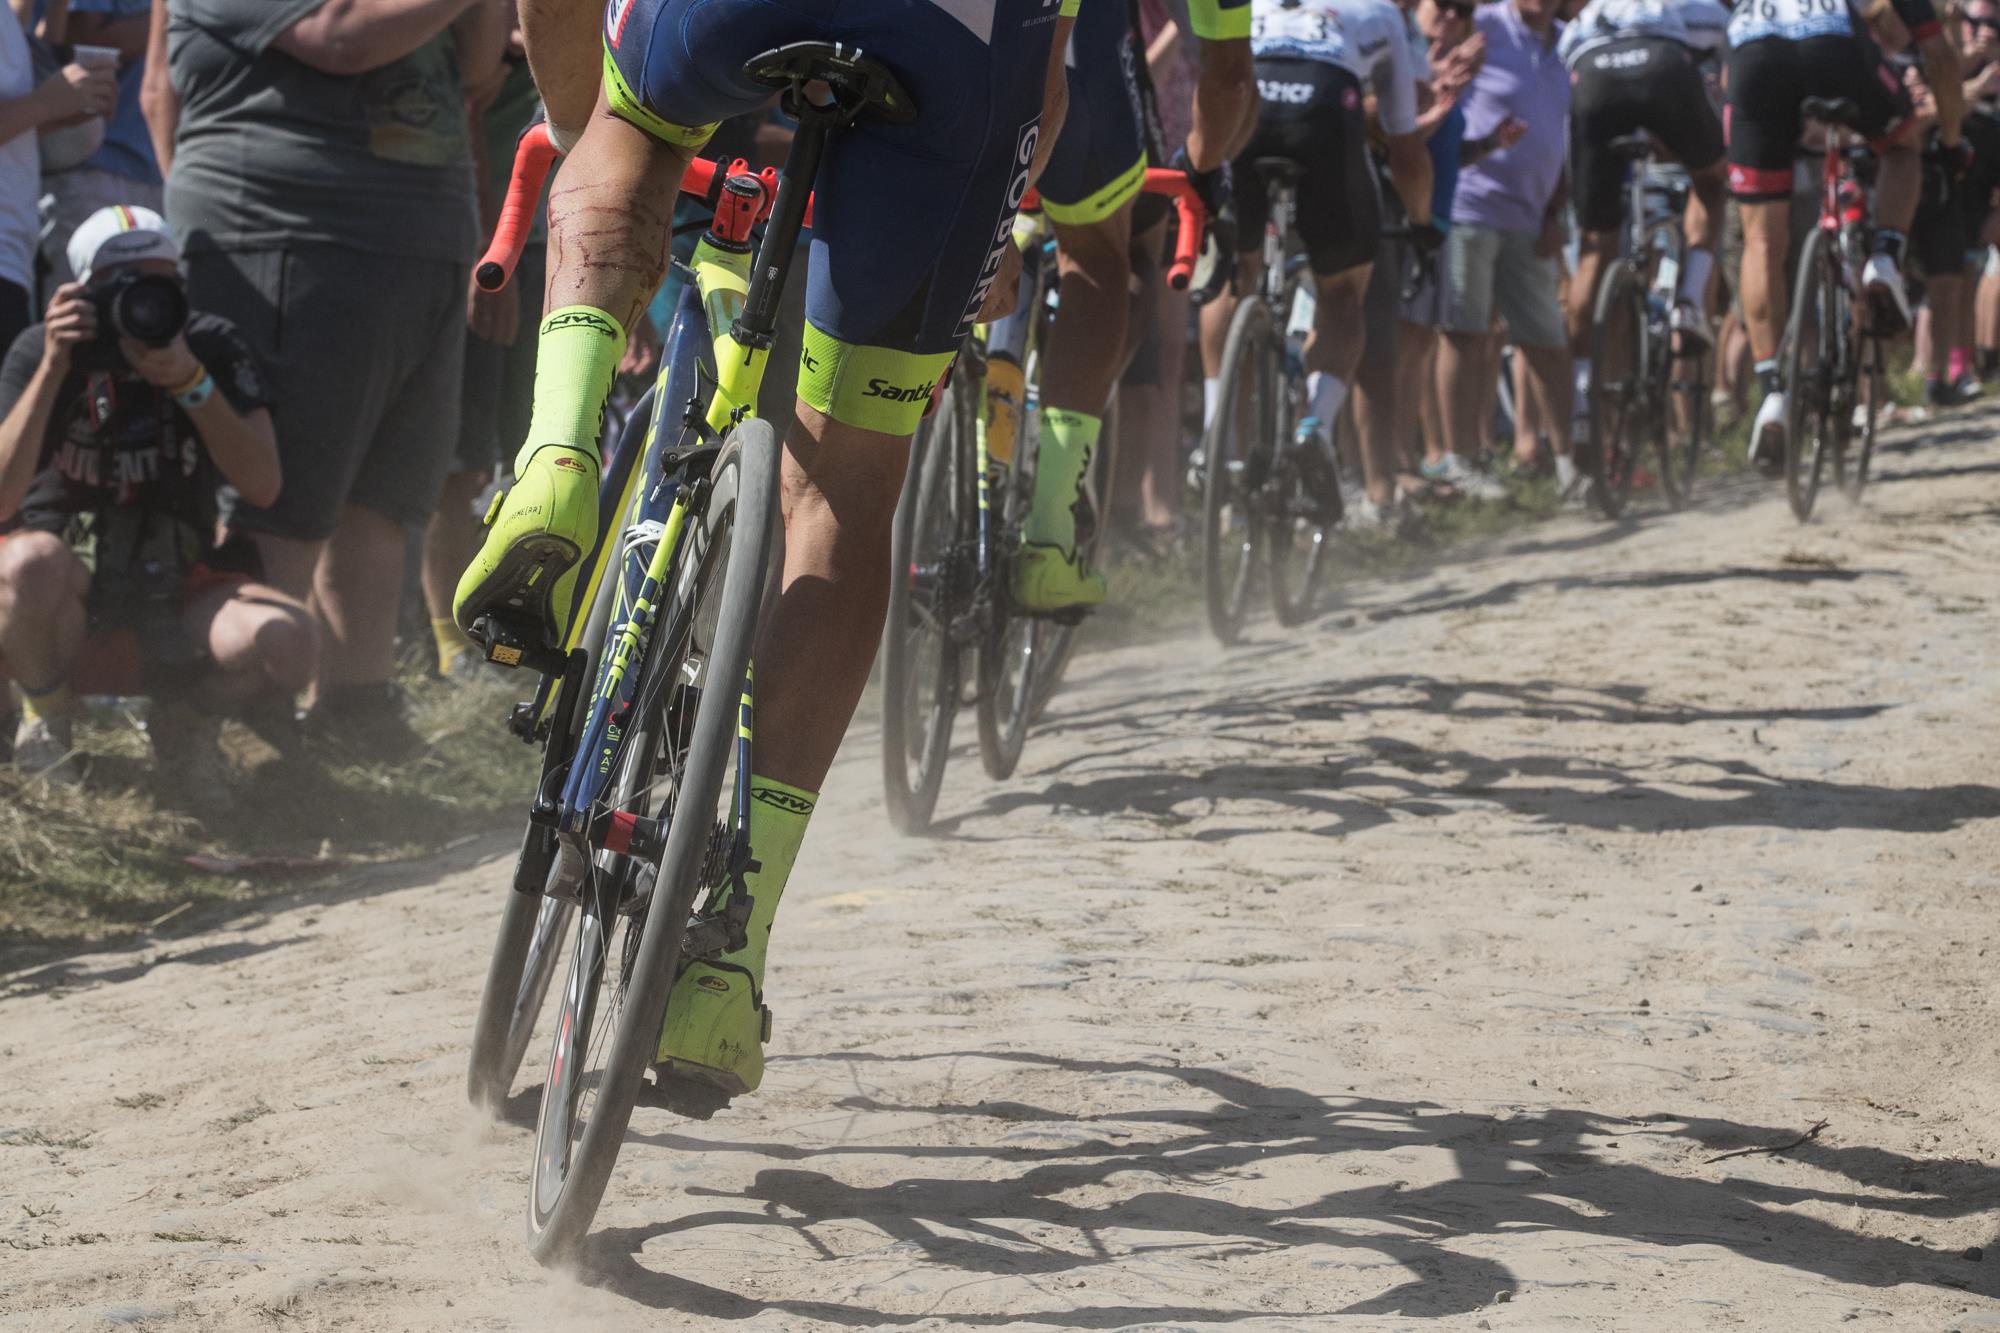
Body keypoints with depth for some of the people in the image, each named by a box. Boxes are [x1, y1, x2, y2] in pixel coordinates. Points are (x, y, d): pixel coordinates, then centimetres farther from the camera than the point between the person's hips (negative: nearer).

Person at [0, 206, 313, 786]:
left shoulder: (214, 346, -5)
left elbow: (263, 486, -15)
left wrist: (192, 383, -26)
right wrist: (53, 368, -29)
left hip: (177, 596, 1)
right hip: (70, 594, -1)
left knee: (285, 638, -29)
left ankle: (186, 712, 7)